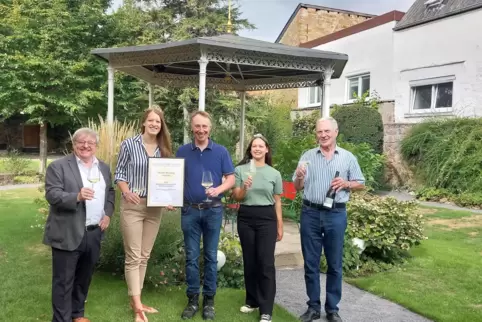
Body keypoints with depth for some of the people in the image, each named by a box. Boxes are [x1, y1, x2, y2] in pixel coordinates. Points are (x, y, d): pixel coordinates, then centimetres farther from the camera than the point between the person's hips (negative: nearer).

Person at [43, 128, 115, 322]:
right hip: (68, 234, -5)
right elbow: (52, 194, -15)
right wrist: (77, 197, -31)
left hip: (94, 233, 6)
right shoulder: (58, 166, -7)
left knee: (84, 278, 18)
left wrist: (108, 214, 3)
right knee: (64, 281, 3)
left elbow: (110, 192, 19)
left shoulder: (104, 168, 11)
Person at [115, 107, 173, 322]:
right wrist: (127, 192, -18)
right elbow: (119, 173, -2)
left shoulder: (164, 149, 6)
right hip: (132, 206, -4)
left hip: (155, 207, 5)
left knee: (144, 256, 12)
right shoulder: (129, 144, -5)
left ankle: (135, 300, 24)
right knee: (133, 257, -2)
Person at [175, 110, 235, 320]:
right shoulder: (183, 151, 4)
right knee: (191, 256, 7)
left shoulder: (220, 151, 0)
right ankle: (192, 299, 18)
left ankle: (209, 300, 18)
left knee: (211, 256, 7)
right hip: (190, 210, 1)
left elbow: (231, 178, -1)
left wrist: (218, 189, -19)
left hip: (213, 210, -1)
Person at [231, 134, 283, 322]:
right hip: (245, 217, 1)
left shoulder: (274, 173, 5)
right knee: (249, 261, 9)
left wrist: (280, 226, 8)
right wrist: (244, 188, -19)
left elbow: (277, 201, 9)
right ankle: (252, 301, 26)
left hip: (267, 218, -1)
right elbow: (236, 197, 2)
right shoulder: (240, 170, 3)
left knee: (266, 263, -4)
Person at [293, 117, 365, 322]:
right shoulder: (307, 156, 5)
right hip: (310, 213, 1)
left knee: (334, 264, 7)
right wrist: (299, 176, -16)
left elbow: (361, 184, 9)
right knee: (310, 263, 7)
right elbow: (297, 187, 6)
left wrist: (346, 184, -11)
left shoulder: (348, 157, 4)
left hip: (336, 214, -1)